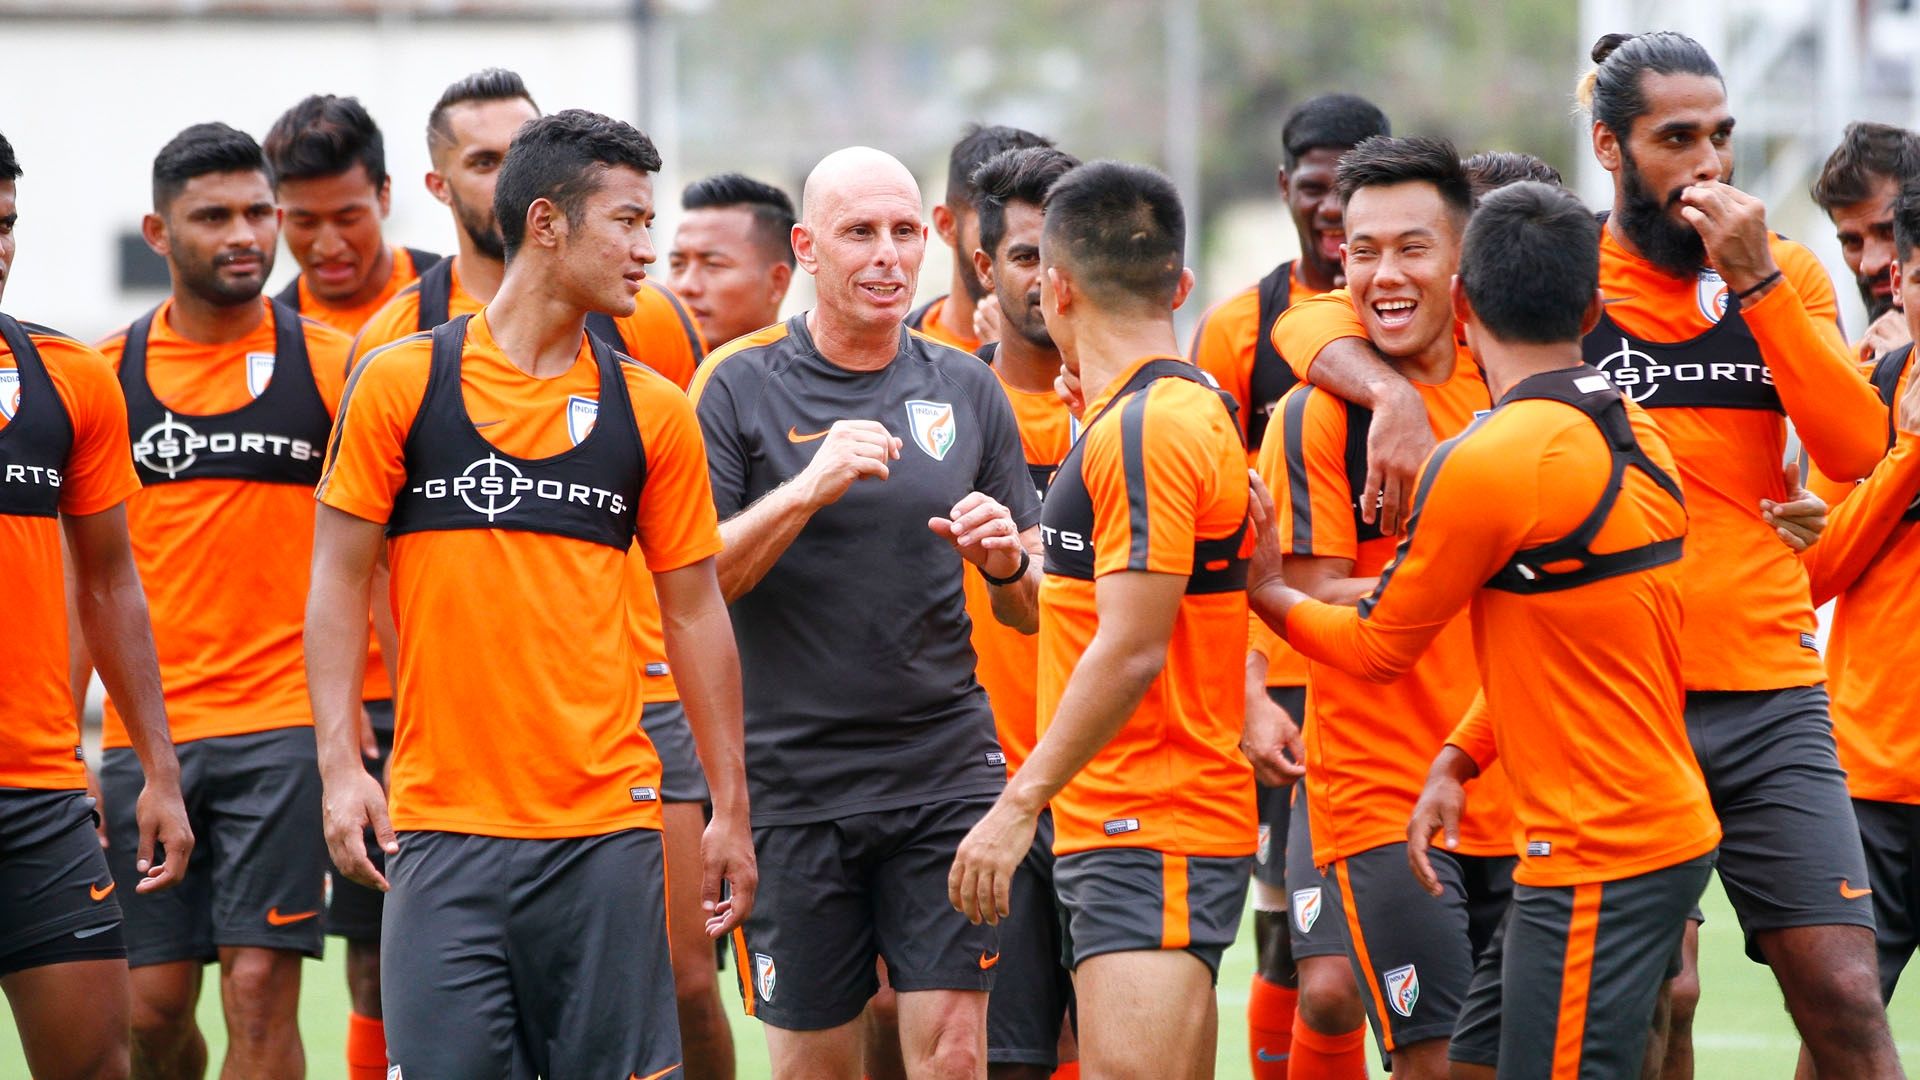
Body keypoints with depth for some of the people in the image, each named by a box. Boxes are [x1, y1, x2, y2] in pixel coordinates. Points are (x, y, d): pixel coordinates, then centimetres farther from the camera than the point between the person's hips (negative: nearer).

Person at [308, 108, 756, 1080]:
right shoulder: (401, 383, 1)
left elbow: (694, 611, 12)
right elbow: (338, 580, 3)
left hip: (607, 827, 2)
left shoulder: (652, 410, 7)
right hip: (440, 820, -2)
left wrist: (729, 808, 9)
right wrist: (340, 762, -7)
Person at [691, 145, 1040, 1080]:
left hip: (946, 767, 2)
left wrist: (1007, 561, -9)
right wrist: (808, 489, -20)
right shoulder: (739, 387, -1)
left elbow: (1035, 608, 13)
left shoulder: (966, 389, 8)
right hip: (792, 782, -2)